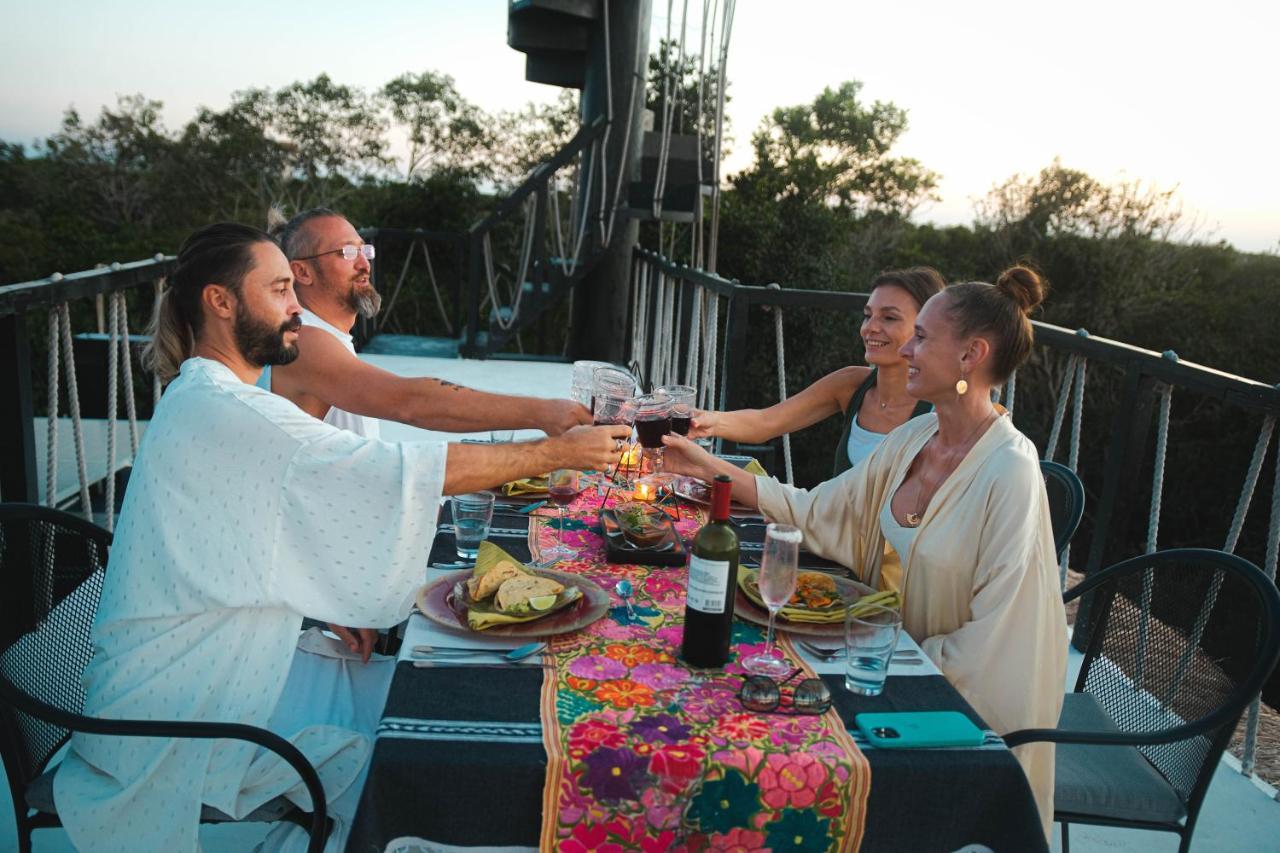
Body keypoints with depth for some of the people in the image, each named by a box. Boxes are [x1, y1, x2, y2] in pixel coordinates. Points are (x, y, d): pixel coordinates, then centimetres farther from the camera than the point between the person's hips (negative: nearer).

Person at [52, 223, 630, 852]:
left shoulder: (196, 399, 10)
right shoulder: (226, 414, -25)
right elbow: (407, 472, -27)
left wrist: (326, 606, 6)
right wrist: (557, 452, -20)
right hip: (169, 719, -9)